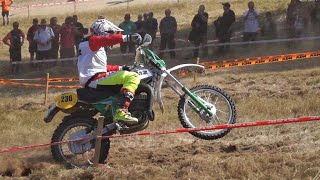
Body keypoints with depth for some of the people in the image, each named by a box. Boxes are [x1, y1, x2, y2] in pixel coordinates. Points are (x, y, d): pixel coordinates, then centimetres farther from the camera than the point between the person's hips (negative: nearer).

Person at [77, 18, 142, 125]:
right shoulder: (93, 40, -3)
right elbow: (106, 40, -27)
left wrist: (120, 68, 36)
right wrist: (126, 38, -39)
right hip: (95, 79, -11)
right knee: (132, 77, -23)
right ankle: (121, 112, -37)